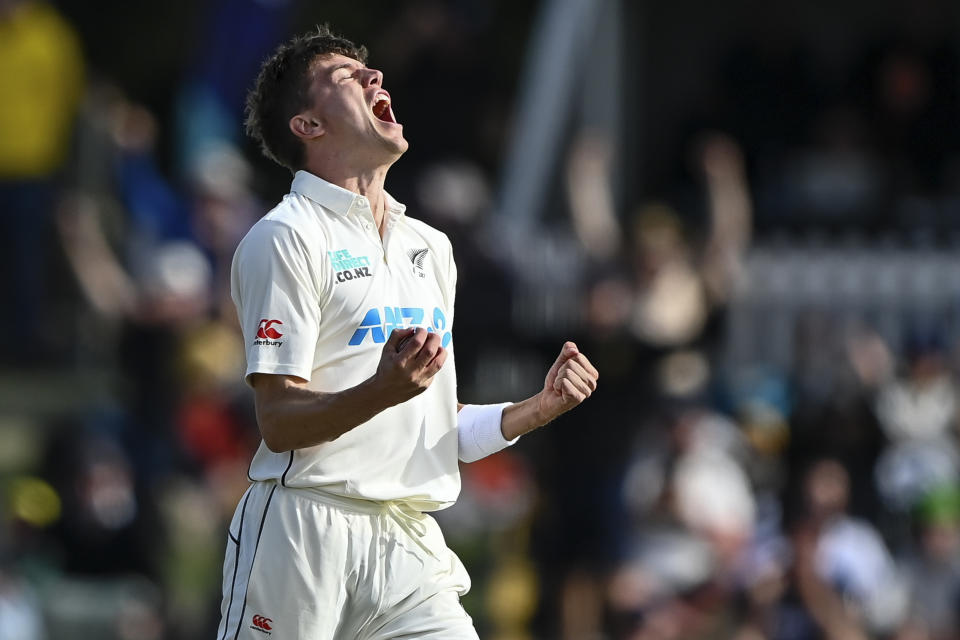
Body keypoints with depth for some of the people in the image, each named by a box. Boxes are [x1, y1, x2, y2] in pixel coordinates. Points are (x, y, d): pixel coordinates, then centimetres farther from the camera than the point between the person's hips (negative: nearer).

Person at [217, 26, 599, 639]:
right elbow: (280, 422, -12)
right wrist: (383, 391, -29)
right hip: (305, 535, -6)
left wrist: (541, 408, 8)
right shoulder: (285, 237, -4)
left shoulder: (431, 248, 20)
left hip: (410, 543, 6)